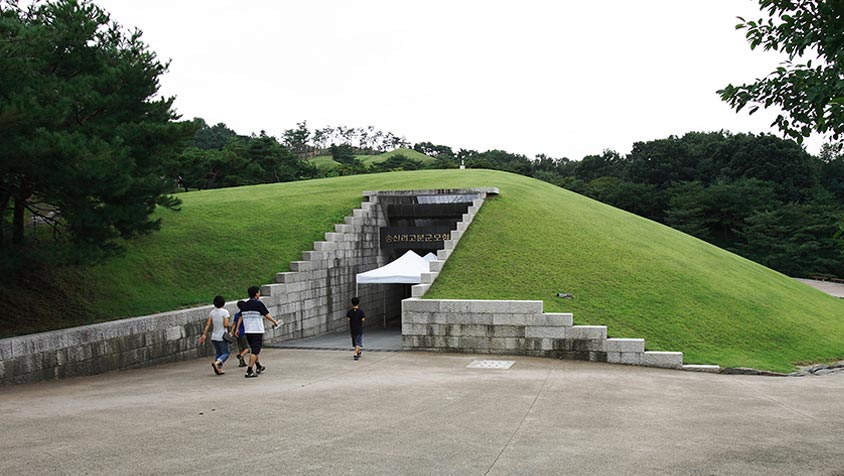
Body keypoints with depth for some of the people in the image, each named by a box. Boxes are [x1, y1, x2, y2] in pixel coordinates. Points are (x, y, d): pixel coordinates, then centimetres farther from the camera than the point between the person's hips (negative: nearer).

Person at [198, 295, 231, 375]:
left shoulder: (212, 312, 3)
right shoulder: (225, 312, -12)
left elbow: (208, 324, -1)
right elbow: (226, 324, -19)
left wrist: (204, 334, 2)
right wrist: (228, 325, 3)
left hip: (214, 337, 5)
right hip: (222, 337, -5)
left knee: (218, 353, 18)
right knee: (225, 353, 4)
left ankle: (219, 369, 12)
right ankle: (216, 363, -20)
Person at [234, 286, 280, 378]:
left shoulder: (245, 305, 8)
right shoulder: (258, 304, -10)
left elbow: (240, 317, 12)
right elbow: (267, 315, -7)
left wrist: (237, 329, 19)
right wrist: (275, 322, 7)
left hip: (247, 331, 7)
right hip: (257, 331, -7)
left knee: (255, 350, 22)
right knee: (255, 351, -6)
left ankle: (259, 367, 34)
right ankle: (249, 371, -12)